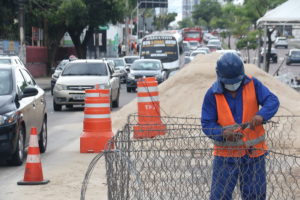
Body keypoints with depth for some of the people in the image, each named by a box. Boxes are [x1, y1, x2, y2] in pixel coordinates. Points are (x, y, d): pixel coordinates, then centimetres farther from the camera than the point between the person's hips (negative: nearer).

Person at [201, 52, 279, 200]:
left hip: (253, 151, 2)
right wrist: (223, 133, -30)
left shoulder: (253, 84, -5)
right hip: (226, 153, -2)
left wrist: (261, 115, -35)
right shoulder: (212, 94, -9)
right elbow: (207, 125, -10)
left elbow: (272, 101, -14)